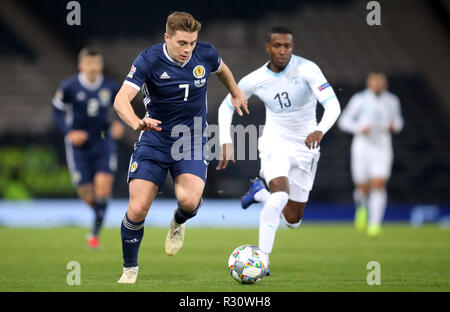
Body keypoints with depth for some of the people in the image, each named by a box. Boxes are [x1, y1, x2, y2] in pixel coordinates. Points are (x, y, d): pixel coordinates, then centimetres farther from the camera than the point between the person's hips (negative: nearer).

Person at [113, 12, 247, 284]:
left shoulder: (206, 54, -6)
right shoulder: (149, 60, -16)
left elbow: (221, 68, 21)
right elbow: (121, 100, -26)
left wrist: (236, 93, 36)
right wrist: (137, 122, -47)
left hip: (192, 141, 1)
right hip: (154, 141, -1)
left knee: (189, 200, -26)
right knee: (138, 209, -11)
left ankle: (179, 222, 12)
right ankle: (130, 270, 12)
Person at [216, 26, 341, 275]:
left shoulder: (306, 69, -18)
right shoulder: (254, 80, -10)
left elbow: (333, 105, -27)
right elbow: (226, 107, 6)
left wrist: (320, 130, -46)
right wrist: (226, 143, -6)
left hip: (305, 147, 1)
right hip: (275, 143, -1)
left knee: (293, 221, 7)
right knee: (280, 195, -30)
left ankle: (259, 192, 36)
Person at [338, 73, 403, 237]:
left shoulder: (392, 101, 6)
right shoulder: (359, 99, -2)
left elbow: (398, 121, 20)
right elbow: (344, 121, 1)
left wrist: (394, 126, -4)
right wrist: (359, 128, -17)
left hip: (382, 148, 1)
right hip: (362, 147, -1)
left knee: (378, 186, -15)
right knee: (362, 188, 1)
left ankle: (374, 224, -15)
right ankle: (362, 207, 36)